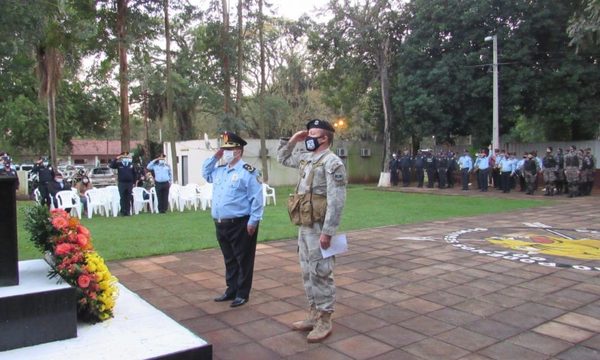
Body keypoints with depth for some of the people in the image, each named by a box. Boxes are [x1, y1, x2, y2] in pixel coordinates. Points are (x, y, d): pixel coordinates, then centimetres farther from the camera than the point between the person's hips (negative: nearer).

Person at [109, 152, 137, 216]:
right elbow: (110, 165, -10)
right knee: (122, 198, 1)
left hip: (130, 183, 1)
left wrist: (134, 182, 4)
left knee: (128, 198, 4)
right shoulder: (119, 164, 3)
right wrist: (116, 159, -13)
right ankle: (123, 212, 5)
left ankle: (127, 212, 9)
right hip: (121, 183, -1)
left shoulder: (131, 163, 8)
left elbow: (134, 173, 10)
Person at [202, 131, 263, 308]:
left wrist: (253, 221, -17)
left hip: (240, 225, -8)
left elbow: (257, 199, -14)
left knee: (243, 261, 4)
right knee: (229, 260, 18)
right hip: (221, 225, 8)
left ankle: (242, 294, 15)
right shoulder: (220, 170, 13)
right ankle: (231, 290, 30)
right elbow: (205, 173, 32)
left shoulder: (248, 171, -11)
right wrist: (214, 157, 15)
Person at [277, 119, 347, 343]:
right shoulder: (305, 158, 13)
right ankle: (313, 315, 27)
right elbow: (282, 159, 31)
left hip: (319, 228, -9)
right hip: (304, 227, 9)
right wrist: (292, 141, 13)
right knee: (307, 273, 15)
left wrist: (327, 231, -23)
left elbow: (336, 201, -20)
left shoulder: (332, 162, -14)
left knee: (320, 273, -2)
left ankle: (324, 322, 9)